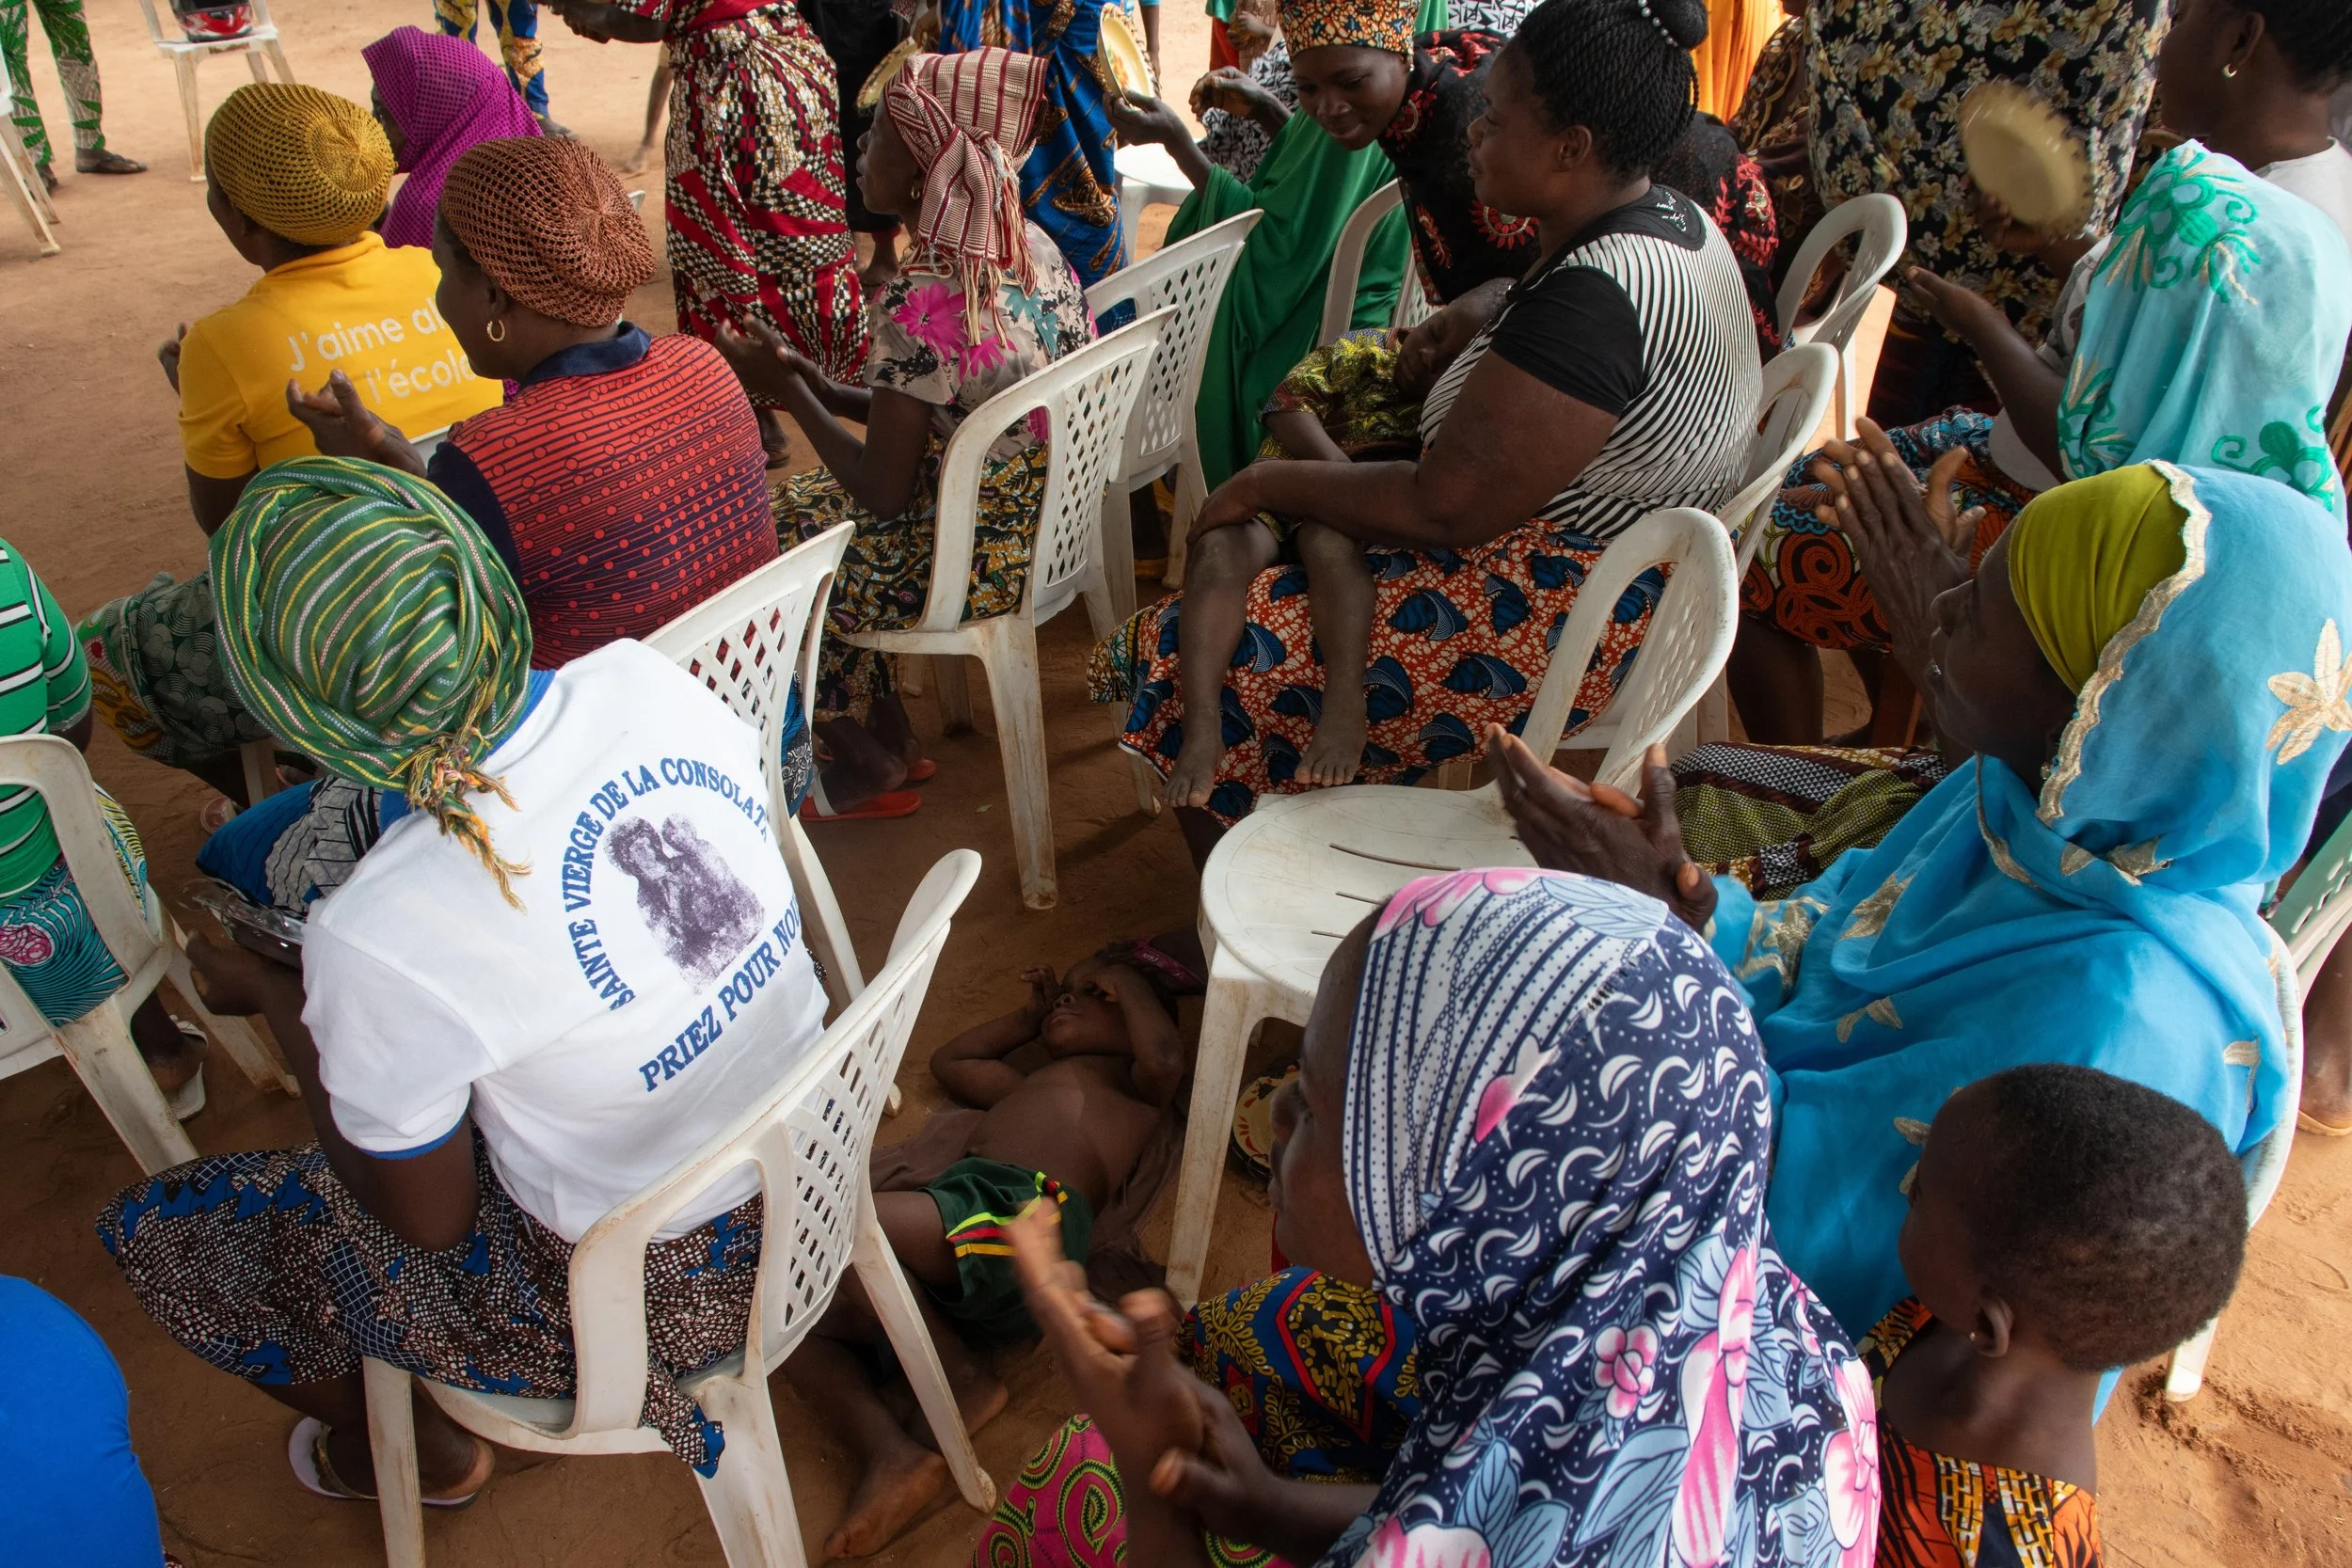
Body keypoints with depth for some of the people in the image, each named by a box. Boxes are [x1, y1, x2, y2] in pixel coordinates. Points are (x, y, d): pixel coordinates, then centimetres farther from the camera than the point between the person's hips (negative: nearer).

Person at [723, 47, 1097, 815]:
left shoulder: (919, 301, -28)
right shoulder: (1032, 246, -3)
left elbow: (883, 493, -22)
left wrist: (788, 390, -9)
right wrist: (830, 392, 4)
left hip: (970, 564, -8)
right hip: (1042, 522, 8)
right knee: (809, 505, 24)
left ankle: (871, 760, 26)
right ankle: (892, 742, 28)